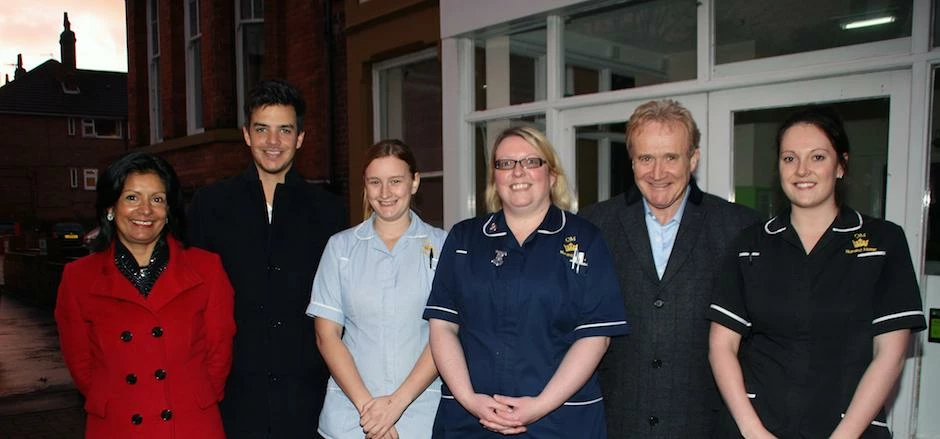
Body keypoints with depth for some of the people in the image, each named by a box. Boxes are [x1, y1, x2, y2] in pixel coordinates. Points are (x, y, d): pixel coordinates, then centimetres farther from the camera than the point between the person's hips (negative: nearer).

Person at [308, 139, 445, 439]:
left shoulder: (441, 245, -1)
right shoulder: (341, 246, 4)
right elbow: (326, 335, 0)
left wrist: (397, 402, -14)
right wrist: (366, 404, -10)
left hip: (422, 412, -1)